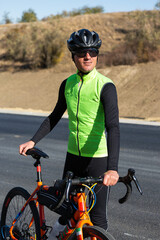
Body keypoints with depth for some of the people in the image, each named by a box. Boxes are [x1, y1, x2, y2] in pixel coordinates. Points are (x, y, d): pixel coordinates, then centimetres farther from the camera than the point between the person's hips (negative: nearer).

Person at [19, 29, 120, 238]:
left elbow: (113, 127, -25)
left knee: (97, 217, 2)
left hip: (98, 158, -5)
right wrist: (33, 141, 6)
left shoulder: (106, 86, -15)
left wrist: (112, 168, -36)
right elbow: (55, 117, 16)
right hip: (73, 156, 5)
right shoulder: (68, 84, 3)